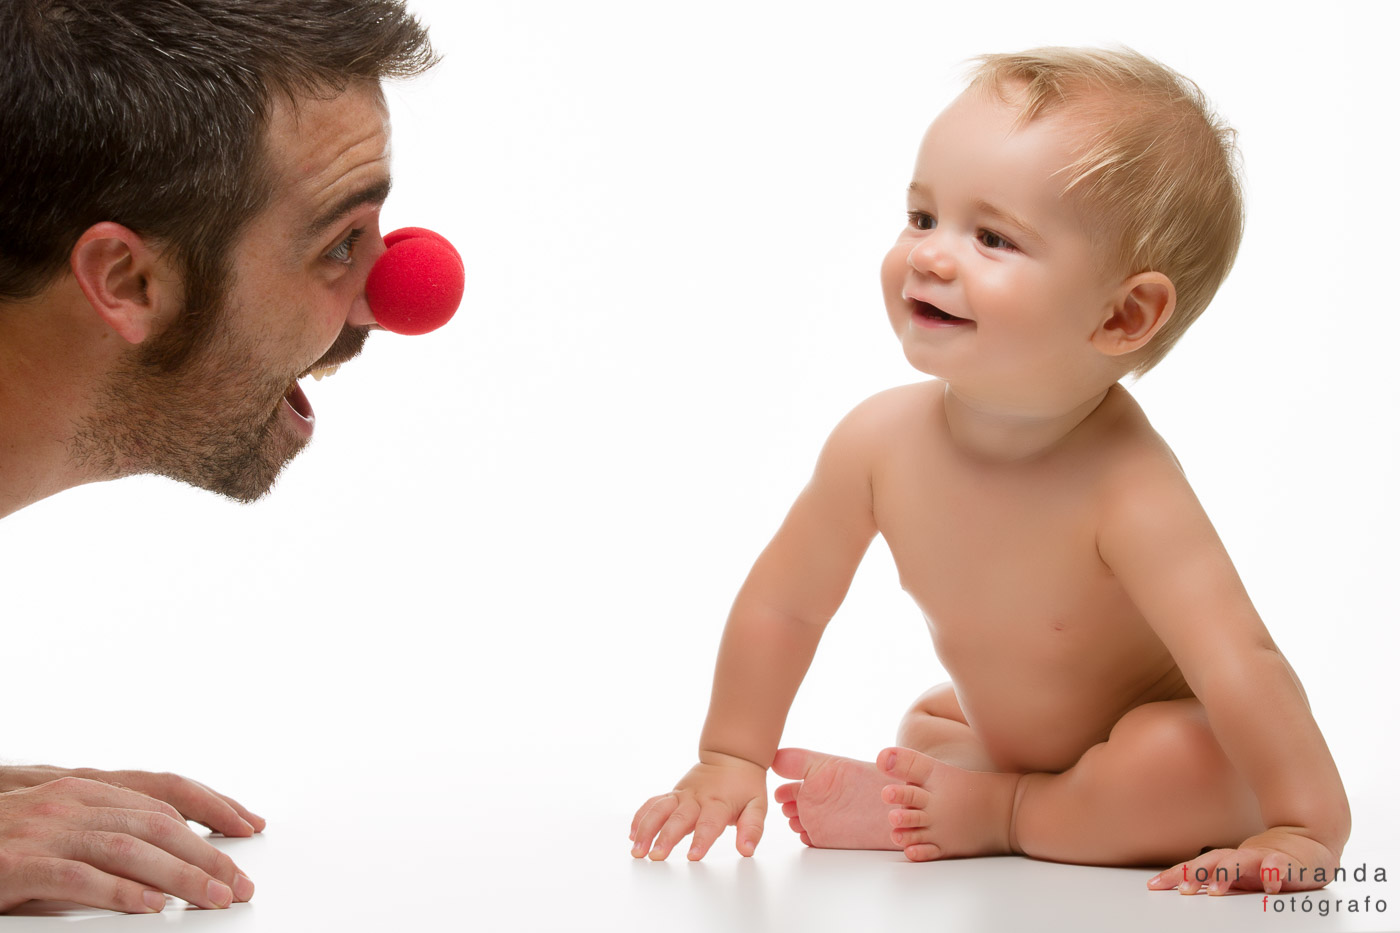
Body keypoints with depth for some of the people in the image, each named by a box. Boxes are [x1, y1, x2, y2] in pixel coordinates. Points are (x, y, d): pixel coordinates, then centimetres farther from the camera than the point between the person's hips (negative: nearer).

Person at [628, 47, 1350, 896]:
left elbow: (1240, 664, -41)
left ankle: (999, 818, -12)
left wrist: (1303, 830, -47)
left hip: (1167, 741, -6)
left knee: (1183, 762, -32)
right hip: (1010, 729, 6)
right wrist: (731, 761, -3)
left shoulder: (1127, 486, -37)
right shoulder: (881, 440, -20)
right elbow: (783, 603, -7)